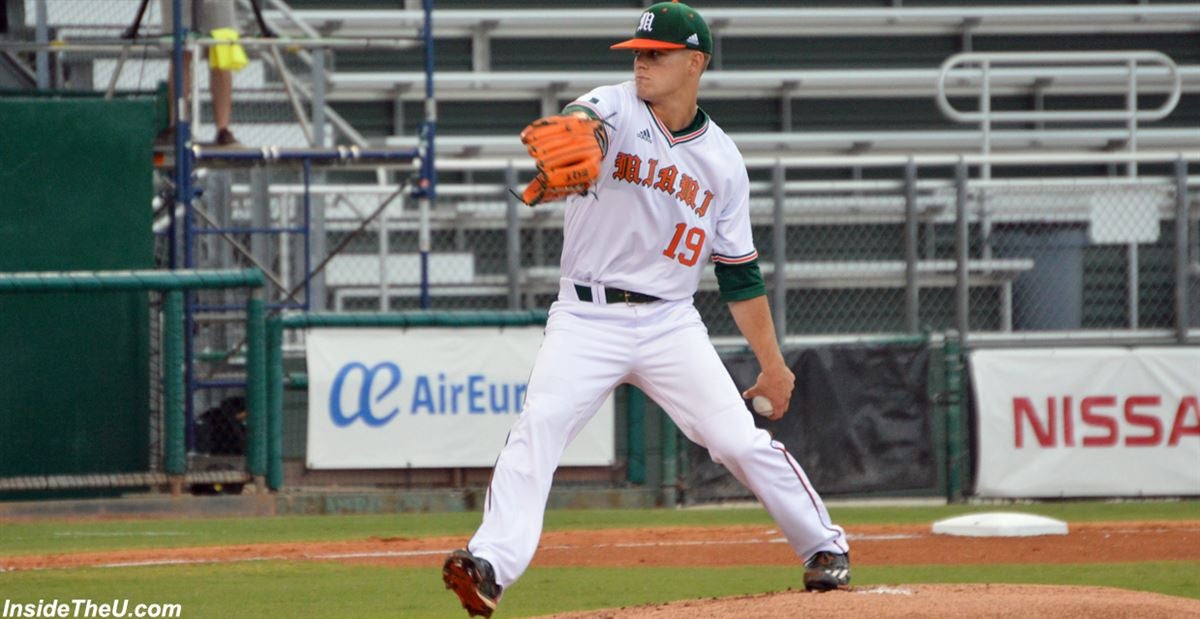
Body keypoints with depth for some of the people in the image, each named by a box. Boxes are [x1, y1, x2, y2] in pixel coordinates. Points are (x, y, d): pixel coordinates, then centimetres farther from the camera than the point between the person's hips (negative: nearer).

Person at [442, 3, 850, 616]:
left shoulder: (722, 161, 6)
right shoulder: (615, 110, -2)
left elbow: (739, 272, 12)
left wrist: (772, 362, 11)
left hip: (670, 323, 2)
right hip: (586, 318, -2)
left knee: (740, 440, -5)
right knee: (538, 425, -21)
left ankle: (824, 546, 15)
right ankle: (490, 565, -28)